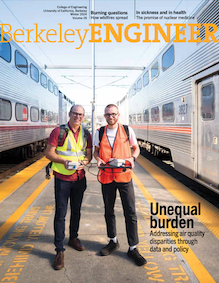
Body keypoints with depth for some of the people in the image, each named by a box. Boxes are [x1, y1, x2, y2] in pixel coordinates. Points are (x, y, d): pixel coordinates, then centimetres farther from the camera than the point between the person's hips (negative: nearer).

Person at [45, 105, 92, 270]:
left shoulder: (86, 134, 5)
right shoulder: (59, 131, -9)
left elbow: (89, 154, 8)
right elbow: (49, 153, -10)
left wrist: (84, 162, -14)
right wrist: (63, 161, -26)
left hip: (80, 178, 5)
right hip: (62, 178, -4)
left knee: (76, 211, 17)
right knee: (61, 214, -1)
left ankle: (73, 238, 38)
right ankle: (59, 250, 10)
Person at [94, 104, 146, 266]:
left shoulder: (127, 130, 0)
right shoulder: (100, 132, 5)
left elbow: (136, 148, 9)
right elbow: (96, 151, 15)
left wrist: (132, 158, -11)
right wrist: (98, 159, -7)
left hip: (124, 175, -2)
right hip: (106, 176, 2)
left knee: (130, 212, -2)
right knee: (109, 211, 14)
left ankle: (133, 248, 12)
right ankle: (113, 241, 34)